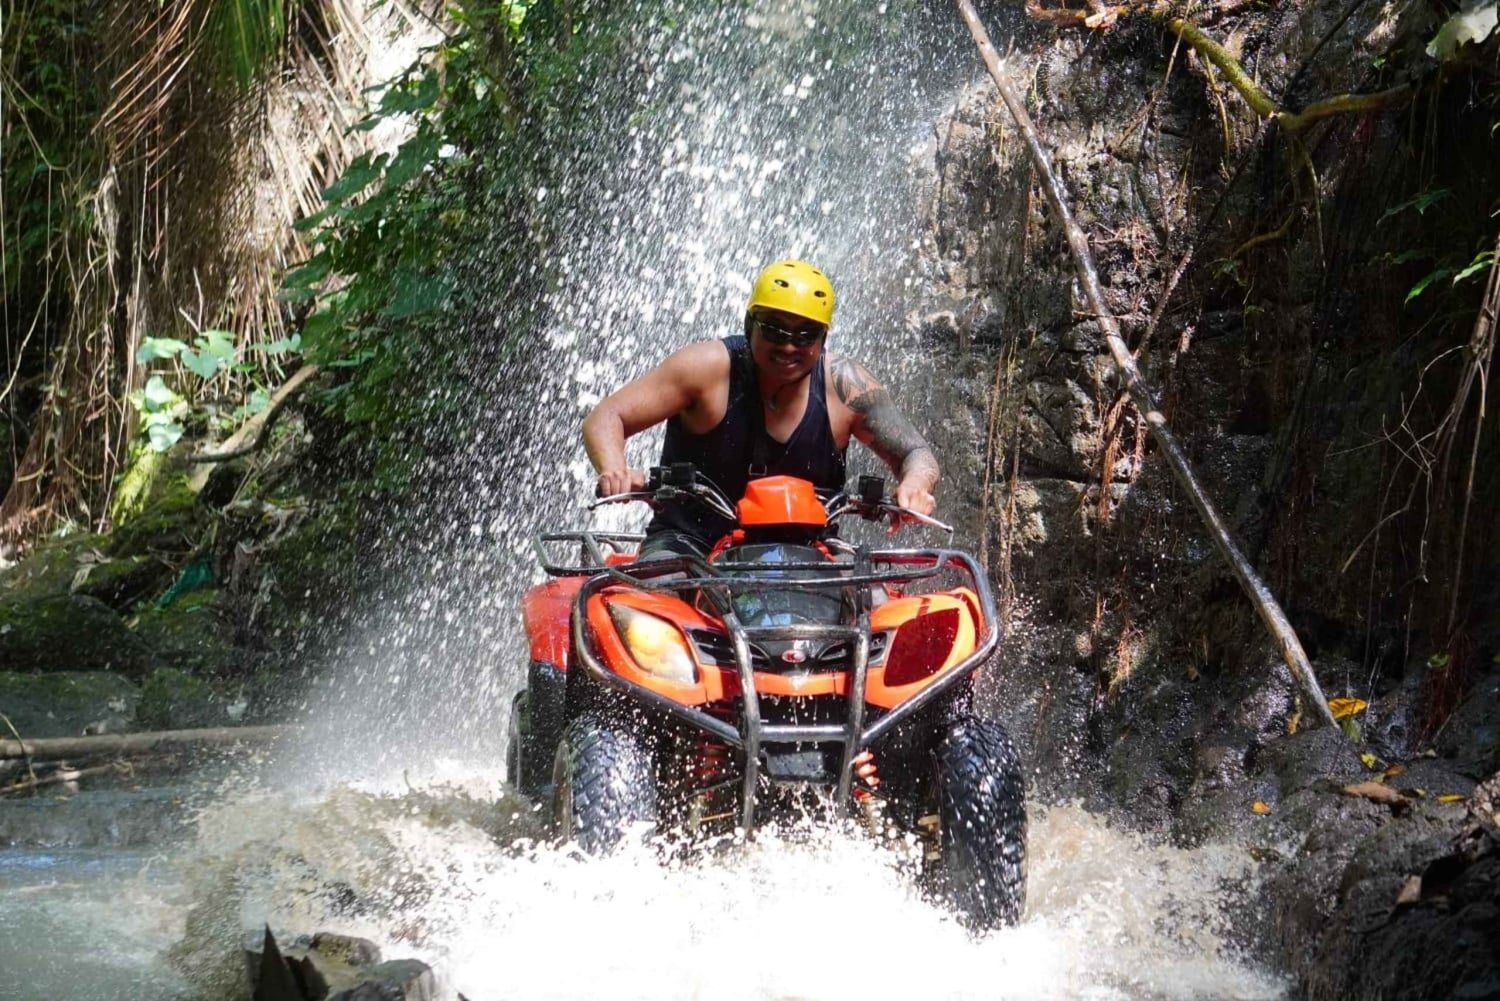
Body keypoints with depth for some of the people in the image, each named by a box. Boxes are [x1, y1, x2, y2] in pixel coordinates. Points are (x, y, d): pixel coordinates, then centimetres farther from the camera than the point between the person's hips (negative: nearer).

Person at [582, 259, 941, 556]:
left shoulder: (844, 386, -3)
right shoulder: (709, 368, -10)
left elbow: (916, 455, 2)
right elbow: (605, 418, -9)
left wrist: (914, 486, -24)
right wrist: (615, 472, -32)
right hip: (690, 541, -2)